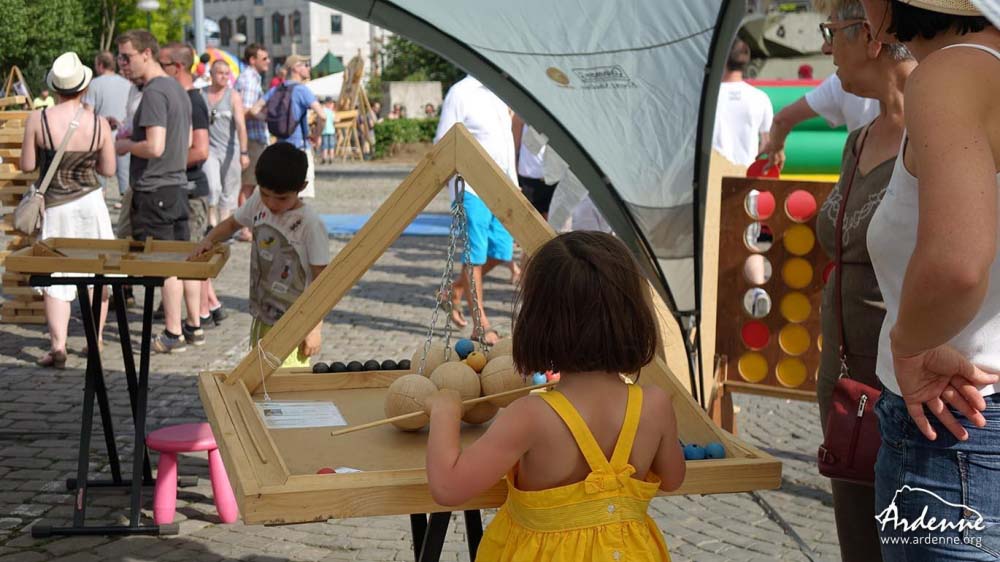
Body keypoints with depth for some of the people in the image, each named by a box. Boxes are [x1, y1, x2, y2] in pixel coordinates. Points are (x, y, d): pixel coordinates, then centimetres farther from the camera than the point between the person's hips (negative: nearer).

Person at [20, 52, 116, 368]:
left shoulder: (37, 120, -12)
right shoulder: (99, 124, -9)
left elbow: (27, 165, -5)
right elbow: (108, 170, -1)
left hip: (54, 206, -1)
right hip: (91, 202, 1)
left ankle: (58, 346, -6)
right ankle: (95, 339, 21)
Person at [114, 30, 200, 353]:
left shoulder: (154, 93, -16)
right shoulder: (178, 89, 13)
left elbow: (155, 147, -24)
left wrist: (125, 146, -6)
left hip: (154, 190, -9)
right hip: (178, 185, 9)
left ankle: (173, 334, 3)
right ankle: (194, 326, 20)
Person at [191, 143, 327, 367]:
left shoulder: (310, 225, -18)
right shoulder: (258, 203, 2)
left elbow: (320, 280, -15)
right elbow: (233, 223, 22)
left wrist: (315, 328, -15)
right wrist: (209, 240, 2)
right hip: (262, 319, 8)